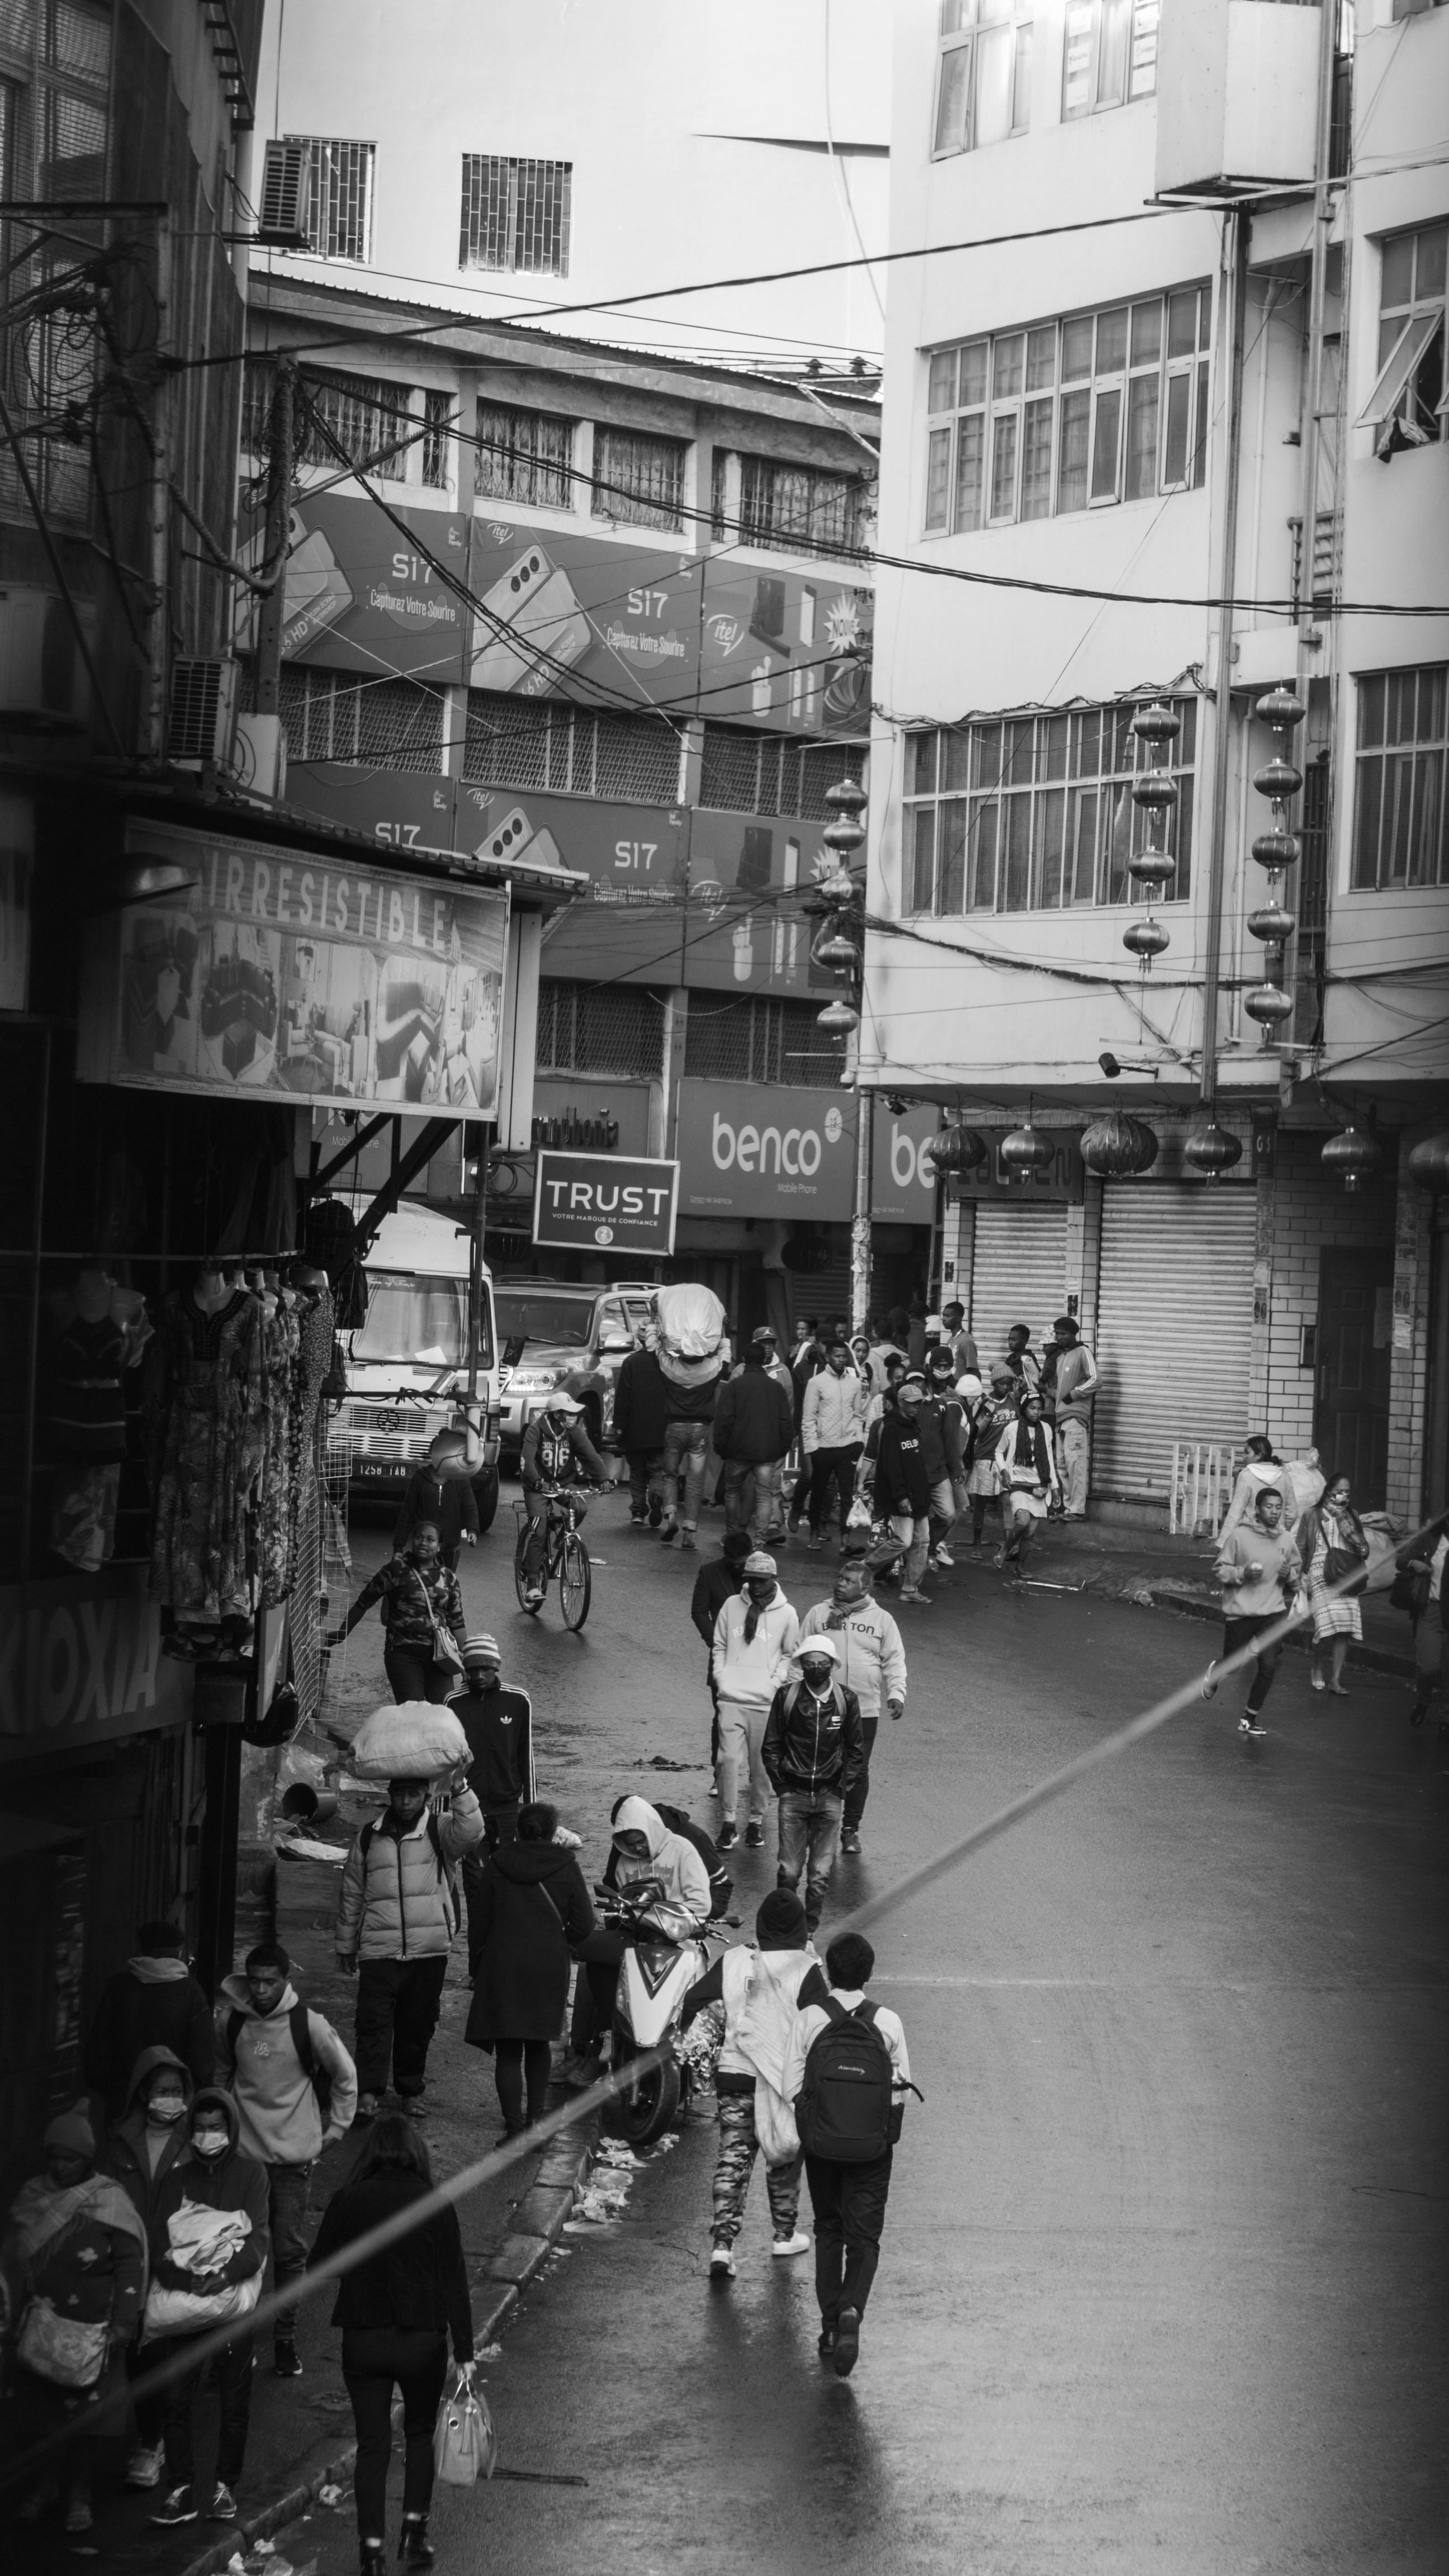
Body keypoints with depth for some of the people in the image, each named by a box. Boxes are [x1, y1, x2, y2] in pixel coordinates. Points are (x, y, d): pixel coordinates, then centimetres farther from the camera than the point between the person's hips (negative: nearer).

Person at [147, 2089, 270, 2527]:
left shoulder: (249, 2174, 3)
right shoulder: (178, 2178, 9)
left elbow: (258, 2241, -6)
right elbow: (159, 2243, 1)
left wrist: (227, 2274, -23)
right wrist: (181, 2275, -18)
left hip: (234, 2299, -1)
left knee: (235, 2399, 3)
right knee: (175, 2398, -4)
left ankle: (225, 2487, 13)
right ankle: (181, 2490, 2)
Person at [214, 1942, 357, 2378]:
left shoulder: (309, 2025, -10)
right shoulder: (230, 2022, -4)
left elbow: (345, 2076, 5)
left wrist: (334, 2128, 6)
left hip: (294, 2157, -1)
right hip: (244, 2153, 2)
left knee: (291, 2253, 0)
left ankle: (285, 2341, 10)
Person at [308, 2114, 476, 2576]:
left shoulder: (347, 2203, -6)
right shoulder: (436, 2207, -8)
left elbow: (317, 2268, 2)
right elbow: (455, 2284, -8)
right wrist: (464, 2352, -5)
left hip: (363, 2342, 0)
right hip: (422, 2342, 0)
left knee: (372, 2445, 7)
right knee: (420, 2433, 21)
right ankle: (415, 2533, 18)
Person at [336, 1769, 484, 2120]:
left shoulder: (440, 1832, 4)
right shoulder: (369, 1838, 10)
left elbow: (471, 1834, -20)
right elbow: (351, 1895, 17)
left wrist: (460, 1789, -31)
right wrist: (346, 1946, 19)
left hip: (428, 1950, 0)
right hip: (378, 1950, 1)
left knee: (418, 2025, 8)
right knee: (373, 2023, -11)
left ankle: (411, 2090, 22)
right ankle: (368, 2093, -16)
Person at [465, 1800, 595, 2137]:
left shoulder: (496, 1866, -2)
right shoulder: (567, 1868, -2)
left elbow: (478, 1921, 2)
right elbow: (584, 1925, -2)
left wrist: (477, 1967, 13)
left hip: (501, 1967, -1)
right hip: (549, 1967, 1)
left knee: (508, 2049, 1)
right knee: (538, 2045, 19)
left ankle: (514, 2125, -7)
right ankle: (536, 2116, 21)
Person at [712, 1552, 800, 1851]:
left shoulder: (786, 1614, 2)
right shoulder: (732, 1606, 6)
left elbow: (790, 1655, 10)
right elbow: (720, 1646, 15)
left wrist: (775, 1683, -2)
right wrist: (721, 1676, 3)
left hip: (765, 1702, -1)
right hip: (731, 1699, 1)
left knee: (760, 1765, 4)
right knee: (728, 1759, -8)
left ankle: (756, 1821, 17)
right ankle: (729, 1823, 0)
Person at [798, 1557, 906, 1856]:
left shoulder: (881, 1620, 5)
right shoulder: (819, 1614, 5)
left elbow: (894, 1661, 6)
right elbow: (801, 1657, 8)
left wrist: (896, 1693, -9)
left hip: (865, 1710, 0)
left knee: (858, 1772, 6)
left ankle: (851, 1829, 18)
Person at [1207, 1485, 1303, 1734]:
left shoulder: (1287, 1540, 2)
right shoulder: (1239, 1536, -10)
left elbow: (1298, 1570, 17)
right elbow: (1220, 1570, -4)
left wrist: (1290, 1574, -6)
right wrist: (1243, 1573, -21)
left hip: (1273, 1612, 3)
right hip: (1240, 1611, -3)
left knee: (1269, 1666, -8)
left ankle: (1249, 1719, 7)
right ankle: (1215, 1672, 48)